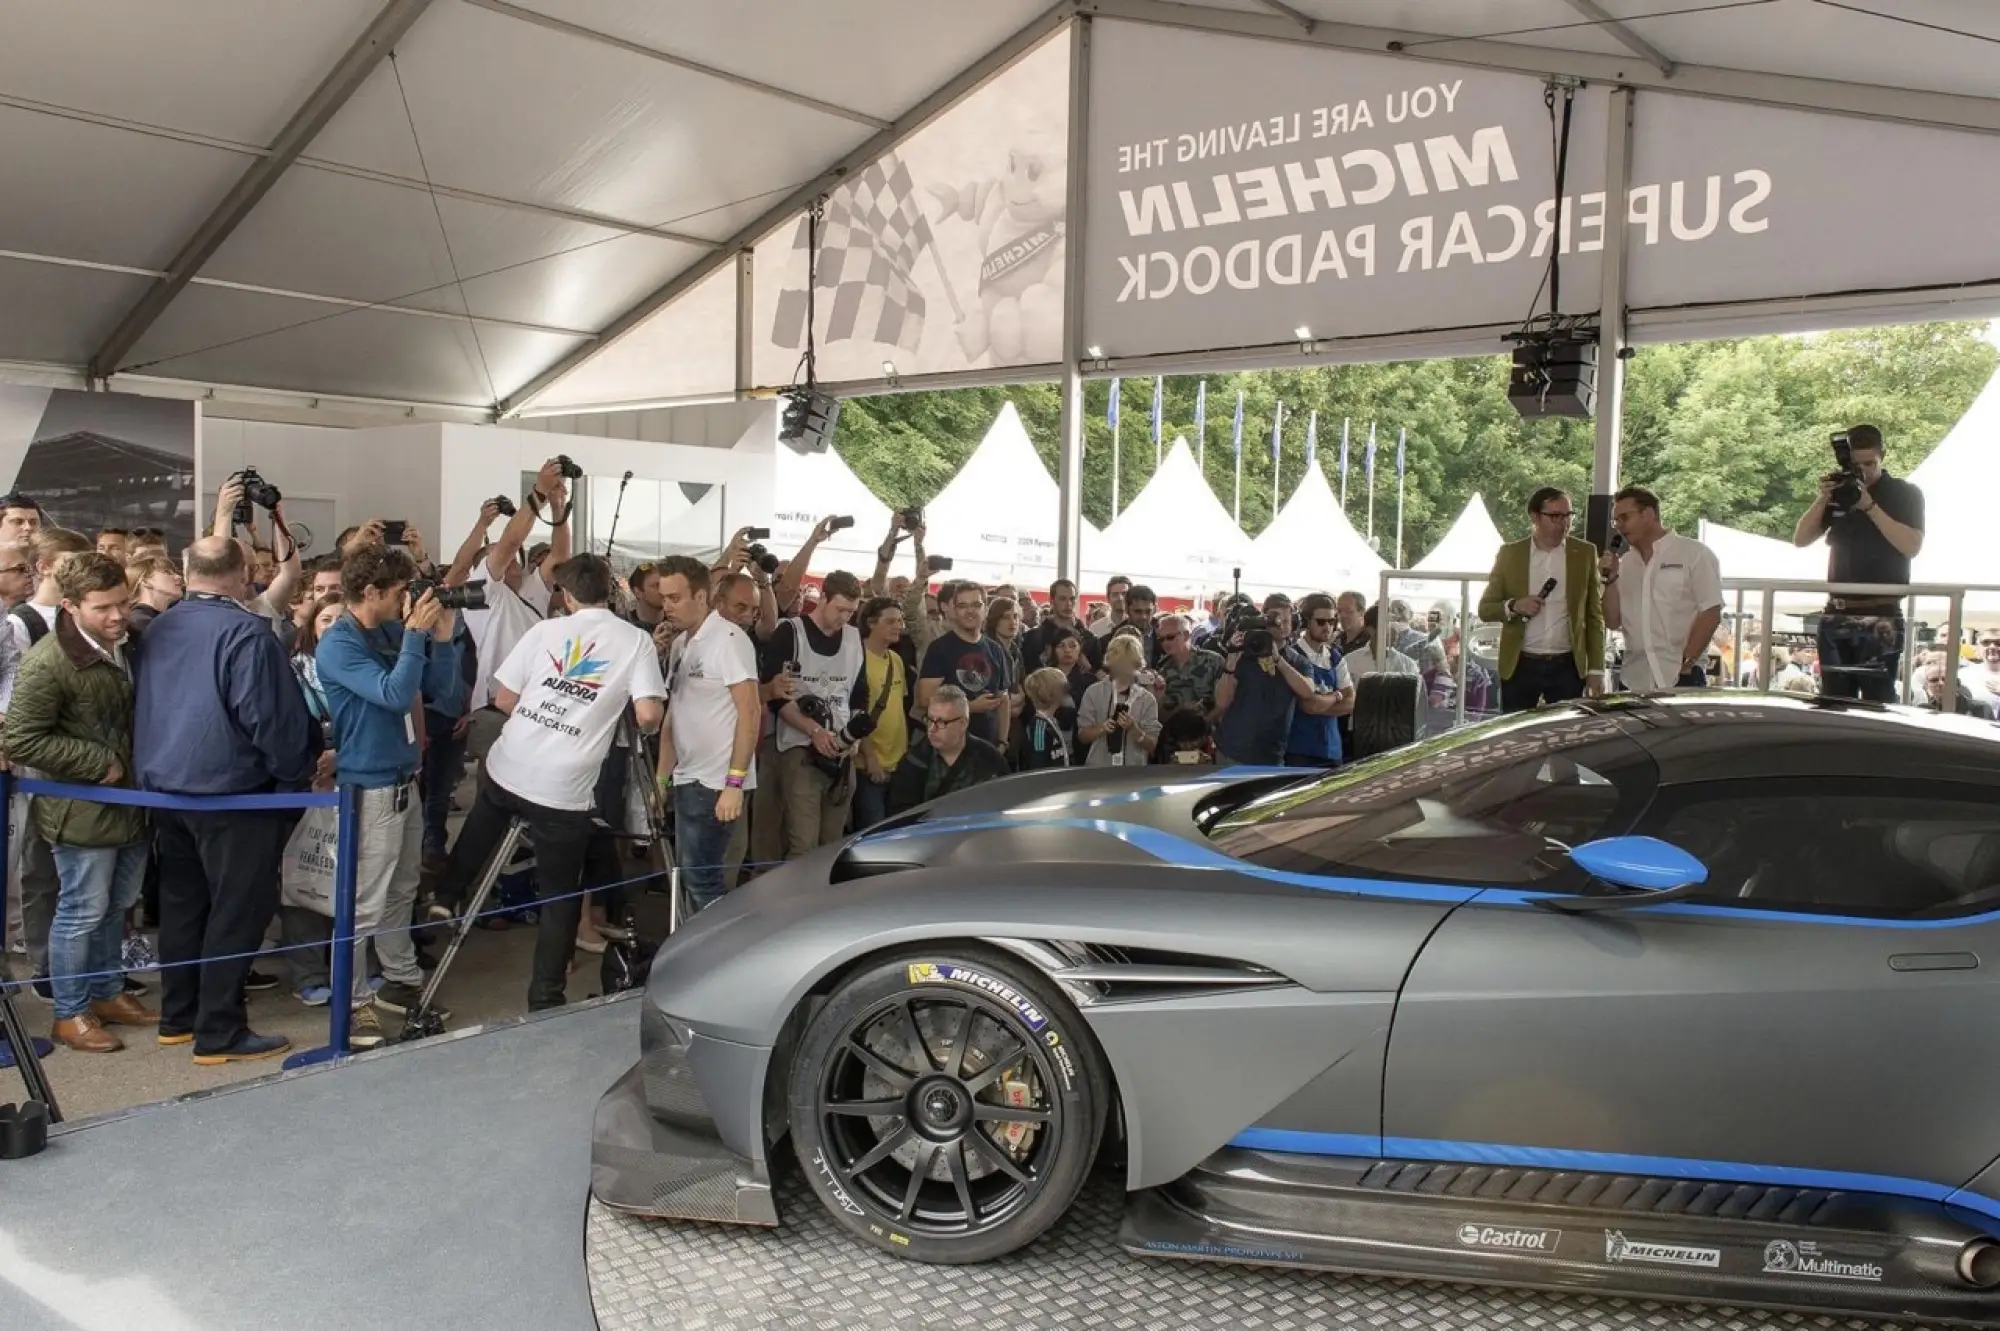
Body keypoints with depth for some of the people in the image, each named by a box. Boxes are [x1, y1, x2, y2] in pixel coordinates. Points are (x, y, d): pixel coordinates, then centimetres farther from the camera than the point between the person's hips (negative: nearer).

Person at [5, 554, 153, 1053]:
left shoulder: (127, 646, 5)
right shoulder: (50, 663, -21)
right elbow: (21, 739, -20)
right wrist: (99, 762, -19)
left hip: (130, 801, 8)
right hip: (82, 810, -7)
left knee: (117, 905, 18)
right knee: (82, 912, 3)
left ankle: (107, 992, 33)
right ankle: (70, 1013, 18)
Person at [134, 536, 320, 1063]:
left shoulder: (159, 629, 7)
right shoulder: (246, 632, -17)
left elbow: (144, 706, 15)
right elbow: (268, 715, -19)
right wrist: (298, 771, -5)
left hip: (164, 786, 8)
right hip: (230, 791, -8)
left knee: (181, 901, 17)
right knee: (238, 909, 0)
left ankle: (178, 1016, 26)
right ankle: (219, 1031, 3)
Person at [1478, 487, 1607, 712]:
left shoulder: (1585, 553, 5)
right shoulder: (1509, 554, 3)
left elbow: (1594, 615, 6)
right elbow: (1485, 608, 5)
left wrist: (1596, 669, 0)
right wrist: (1513, 606, -16)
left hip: (1568, 666, 0)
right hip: (1519, 666, 0)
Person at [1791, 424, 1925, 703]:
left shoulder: (1905, 493, 3)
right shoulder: (1839, 492, 14)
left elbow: (1912, 546, -10)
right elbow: (1800, 539, 8)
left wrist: (1870, 506, -15)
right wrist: (1822, 500, -6)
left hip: (1881, 616, -4)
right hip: (1836, 615, 4)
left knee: (1877, 703, -10)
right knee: (1833, 701, 5)